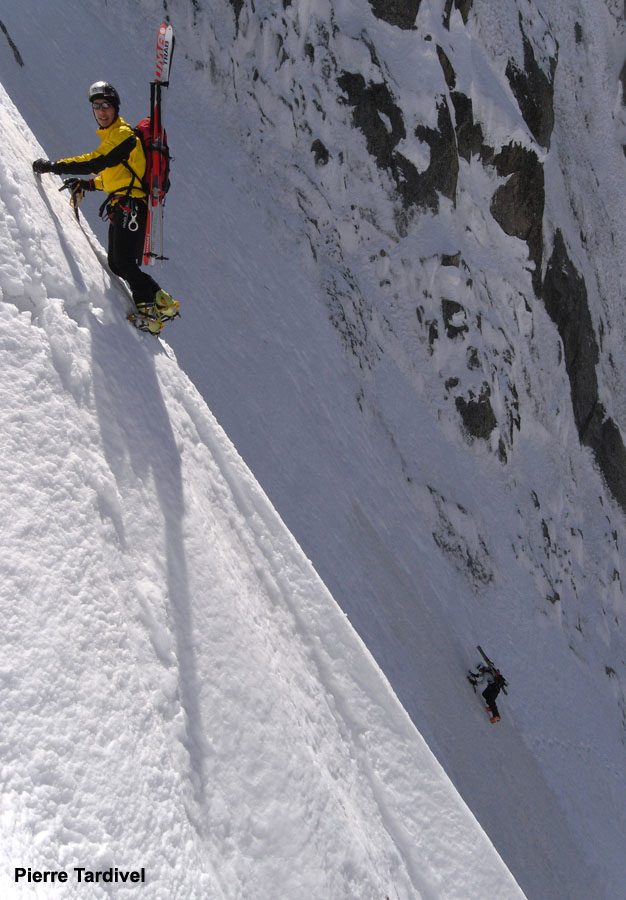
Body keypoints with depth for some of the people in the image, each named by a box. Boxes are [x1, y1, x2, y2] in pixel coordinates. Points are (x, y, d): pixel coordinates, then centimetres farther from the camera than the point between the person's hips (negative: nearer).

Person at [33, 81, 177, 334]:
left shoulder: (123, 134, -8)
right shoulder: (109, 136, 23)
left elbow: (95, 162, -20)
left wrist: (52, 166, -18)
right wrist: (84, 184, 15)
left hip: (131, 206, -10)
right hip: (120, 207, 10)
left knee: (124, 263, -17)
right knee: (116, 264, 8)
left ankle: (150, 310, -9)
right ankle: (160, 300, 12)